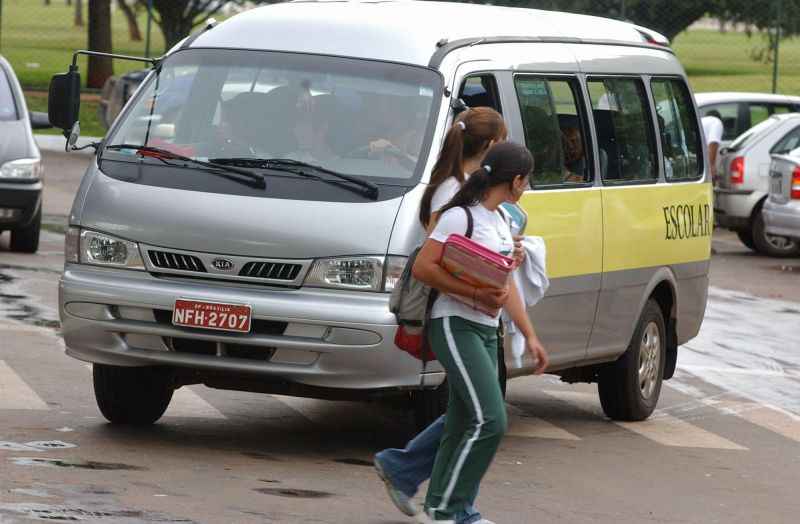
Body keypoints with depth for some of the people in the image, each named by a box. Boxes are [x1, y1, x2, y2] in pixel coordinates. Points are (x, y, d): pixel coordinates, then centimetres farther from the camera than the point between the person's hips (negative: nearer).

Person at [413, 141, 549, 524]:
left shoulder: (500, 221, 16)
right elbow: (422, 268, -18)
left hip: (486, 331, 9)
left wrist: (529, 335, 19)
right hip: (455, 326, -9)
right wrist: (476, 294, -23)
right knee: (490, 420, -15)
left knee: (463, 427, 7)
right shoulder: (461, 217, -13)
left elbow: (507, 284, 22)